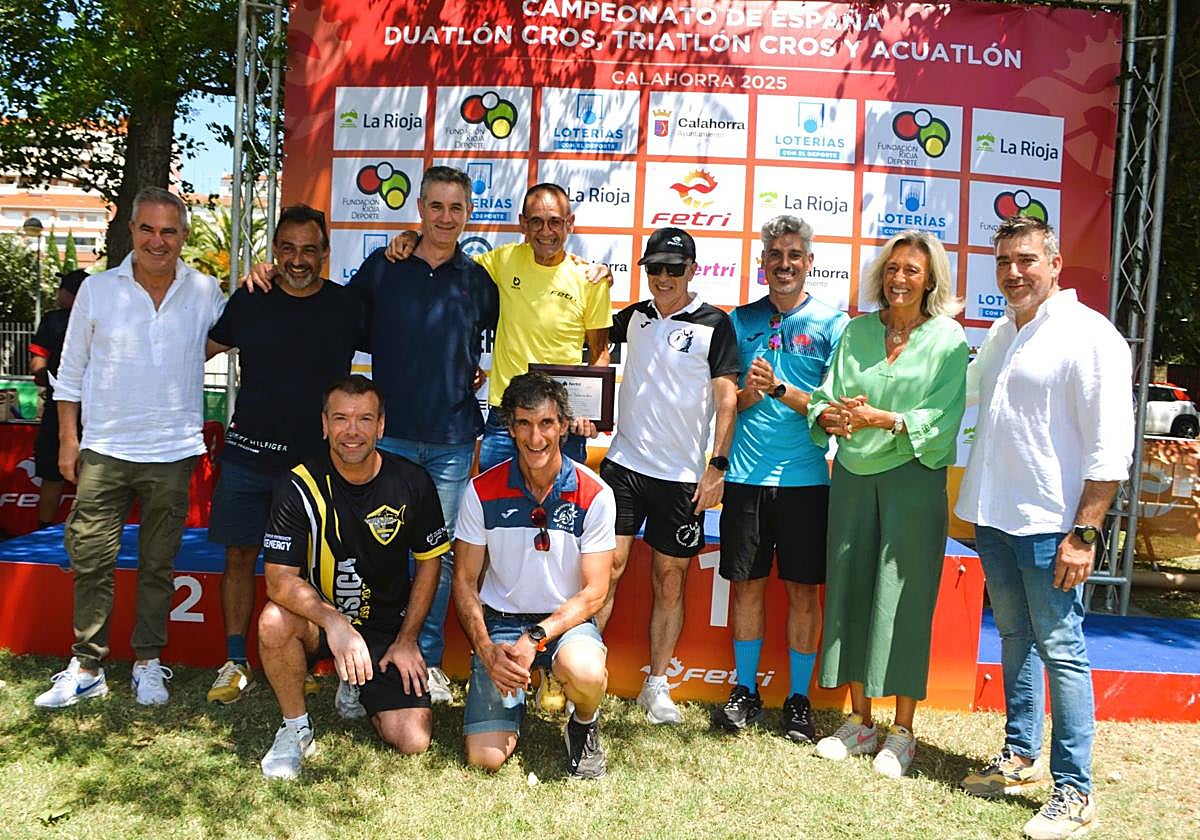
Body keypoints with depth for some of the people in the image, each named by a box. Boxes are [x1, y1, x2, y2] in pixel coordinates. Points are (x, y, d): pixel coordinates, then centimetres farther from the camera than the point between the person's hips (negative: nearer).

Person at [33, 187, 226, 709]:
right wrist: (68, 440, 2)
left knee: (158, 565, 10)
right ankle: (86, 666, 16)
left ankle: (148, 661, 22)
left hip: (172, 454, 0)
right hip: (104, 450, 0)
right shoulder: (98, 289, 1)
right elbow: (71, 371, 6)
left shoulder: (205, 293, 2)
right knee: (91, 561, 4)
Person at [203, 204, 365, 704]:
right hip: (248, 453, 2)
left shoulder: (347, 307, 0)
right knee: (239, 556, 6)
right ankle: (236, 664, 20)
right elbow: (204, 348, 19)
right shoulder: (249, 302, 5)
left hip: (315, 457, -1)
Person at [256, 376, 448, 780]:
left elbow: (429, 561, 4)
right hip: (318, 617, -1)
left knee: (412, 740, -11)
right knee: (275, 621, -35)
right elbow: (279, 579, -21)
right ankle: (295, 727, -7)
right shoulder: (301, 487, -15)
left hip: (387, 626, 2)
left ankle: (369, 691, 25)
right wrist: (335, 622, -38)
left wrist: (407, 639, 0)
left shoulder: (412, 483, -9)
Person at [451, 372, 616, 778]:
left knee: (585, 672, -37)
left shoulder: (595, 495, -10)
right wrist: (486, 649, -16)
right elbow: (465, 581, 0)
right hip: (501, 622, 1)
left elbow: (594, 592, -8)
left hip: (567, 620, -1)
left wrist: (536, 638, -21)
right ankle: (516, 696, 23)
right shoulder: (482, 491, -7)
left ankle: (585, 724, 1)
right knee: (485, 757, -12)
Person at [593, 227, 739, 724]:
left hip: (682, 476, -2)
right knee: (606, 568, -3)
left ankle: (656, 686, 18)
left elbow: (727, 399, -4)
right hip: (624, 464, 3)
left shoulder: (714, 323, -1)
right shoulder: (635, 316, 10)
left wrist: (717, 467, -10)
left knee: (670, 580, 6)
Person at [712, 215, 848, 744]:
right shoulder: (741, 319, 9)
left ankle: (799, 699, 18)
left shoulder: (831, 322, 2)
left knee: (803, 590, 5)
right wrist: (747, 393, -13)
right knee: (746, 583, 8)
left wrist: (778, 389, -17)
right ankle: (745, 691, 22)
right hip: (746, 475, 2)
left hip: (805, 477, -2)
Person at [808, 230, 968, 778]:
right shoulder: (857, 332, 10)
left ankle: (902, 732, 13)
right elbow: (826, 398, 7)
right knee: (850, 590, 7)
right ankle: (860, 722, 21)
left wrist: (881, 418, -20)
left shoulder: (947, 338, -2)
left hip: (913, 479, -4)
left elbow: (943, 419, -9)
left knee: (904, 598, -1)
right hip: (853, 476, 4)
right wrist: (831, 416, -15)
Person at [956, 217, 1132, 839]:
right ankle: (1019, 758, 30)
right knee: (1014, 641, 16)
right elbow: (963, 395, 26)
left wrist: (1084, 534, -19)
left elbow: (1110, 448, -15)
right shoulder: (1000, 335, 13)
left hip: (1049, 528, -7)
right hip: (995, 519, 8)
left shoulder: (1088, 335, -11)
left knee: (1060, 651, -2)